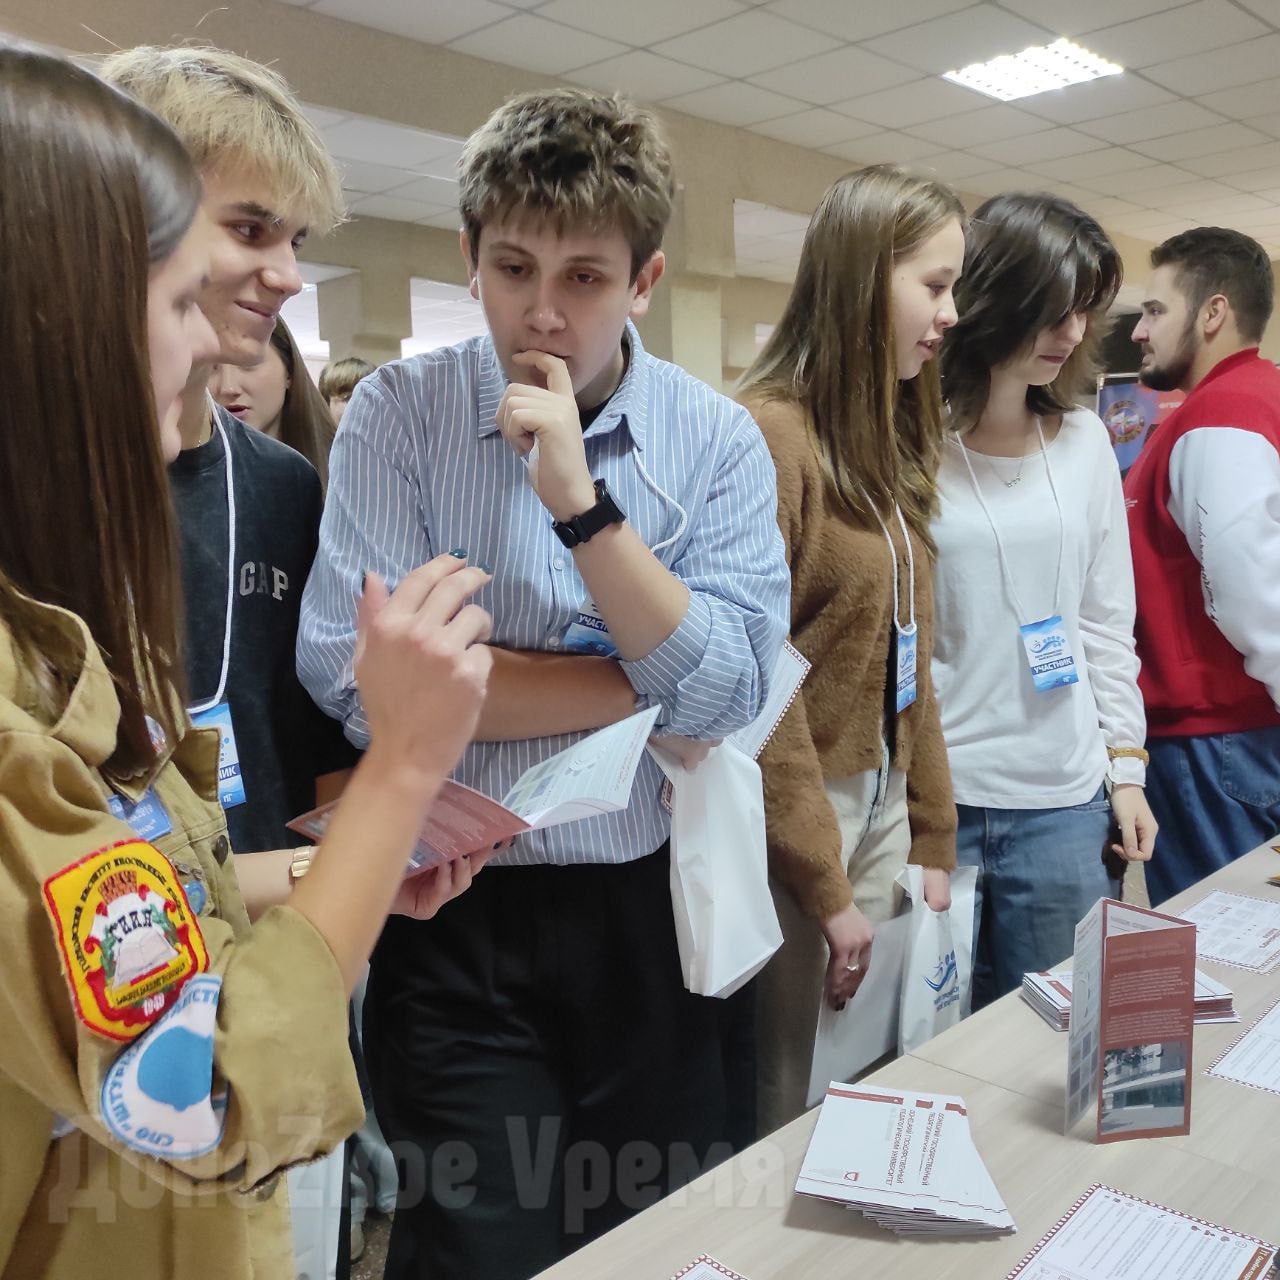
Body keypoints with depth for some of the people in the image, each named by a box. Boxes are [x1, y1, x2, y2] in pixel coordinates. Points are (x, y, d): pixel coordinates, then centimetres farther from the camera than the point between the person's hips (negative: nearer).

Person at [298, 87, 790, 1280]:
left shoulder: (718, 441, -3)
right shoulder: (400, 411, -7)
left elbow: (727, 696, -13)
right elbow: (352, 672, -20)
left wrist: (580, 499, -23)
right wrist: (646, 681, -14)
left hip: (648, 911, 3)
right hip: (456, 918, -2)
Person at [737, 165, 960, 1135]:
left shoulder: (890, 436, 11)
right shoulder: (769, 431, -15)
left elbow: (909, 657, 12)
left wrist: (930, 838, 9)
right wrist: (825, 887, -13)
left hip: (882, 798, 8)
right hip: (792, 810, -8)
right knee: (791, 1098, 7)